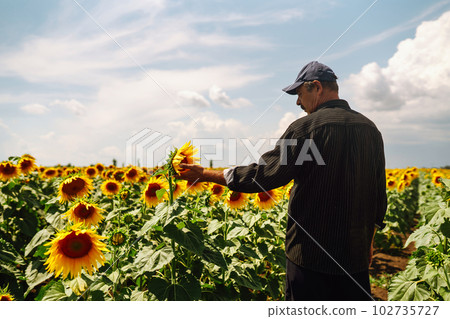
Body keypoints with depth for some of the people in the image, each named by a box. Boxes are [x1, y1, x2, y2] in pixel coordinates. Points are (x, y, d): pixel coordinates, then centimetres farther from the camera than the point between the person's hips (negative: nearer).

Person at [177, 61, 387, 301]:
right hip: (356, 252, 6)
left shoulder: (308, 127, -15)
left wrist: (205, 174, -7)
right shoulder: (371, 130, 6)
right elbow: (379, 193, 12)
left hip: (311, 253, -6)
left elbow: (263, 175, -17)